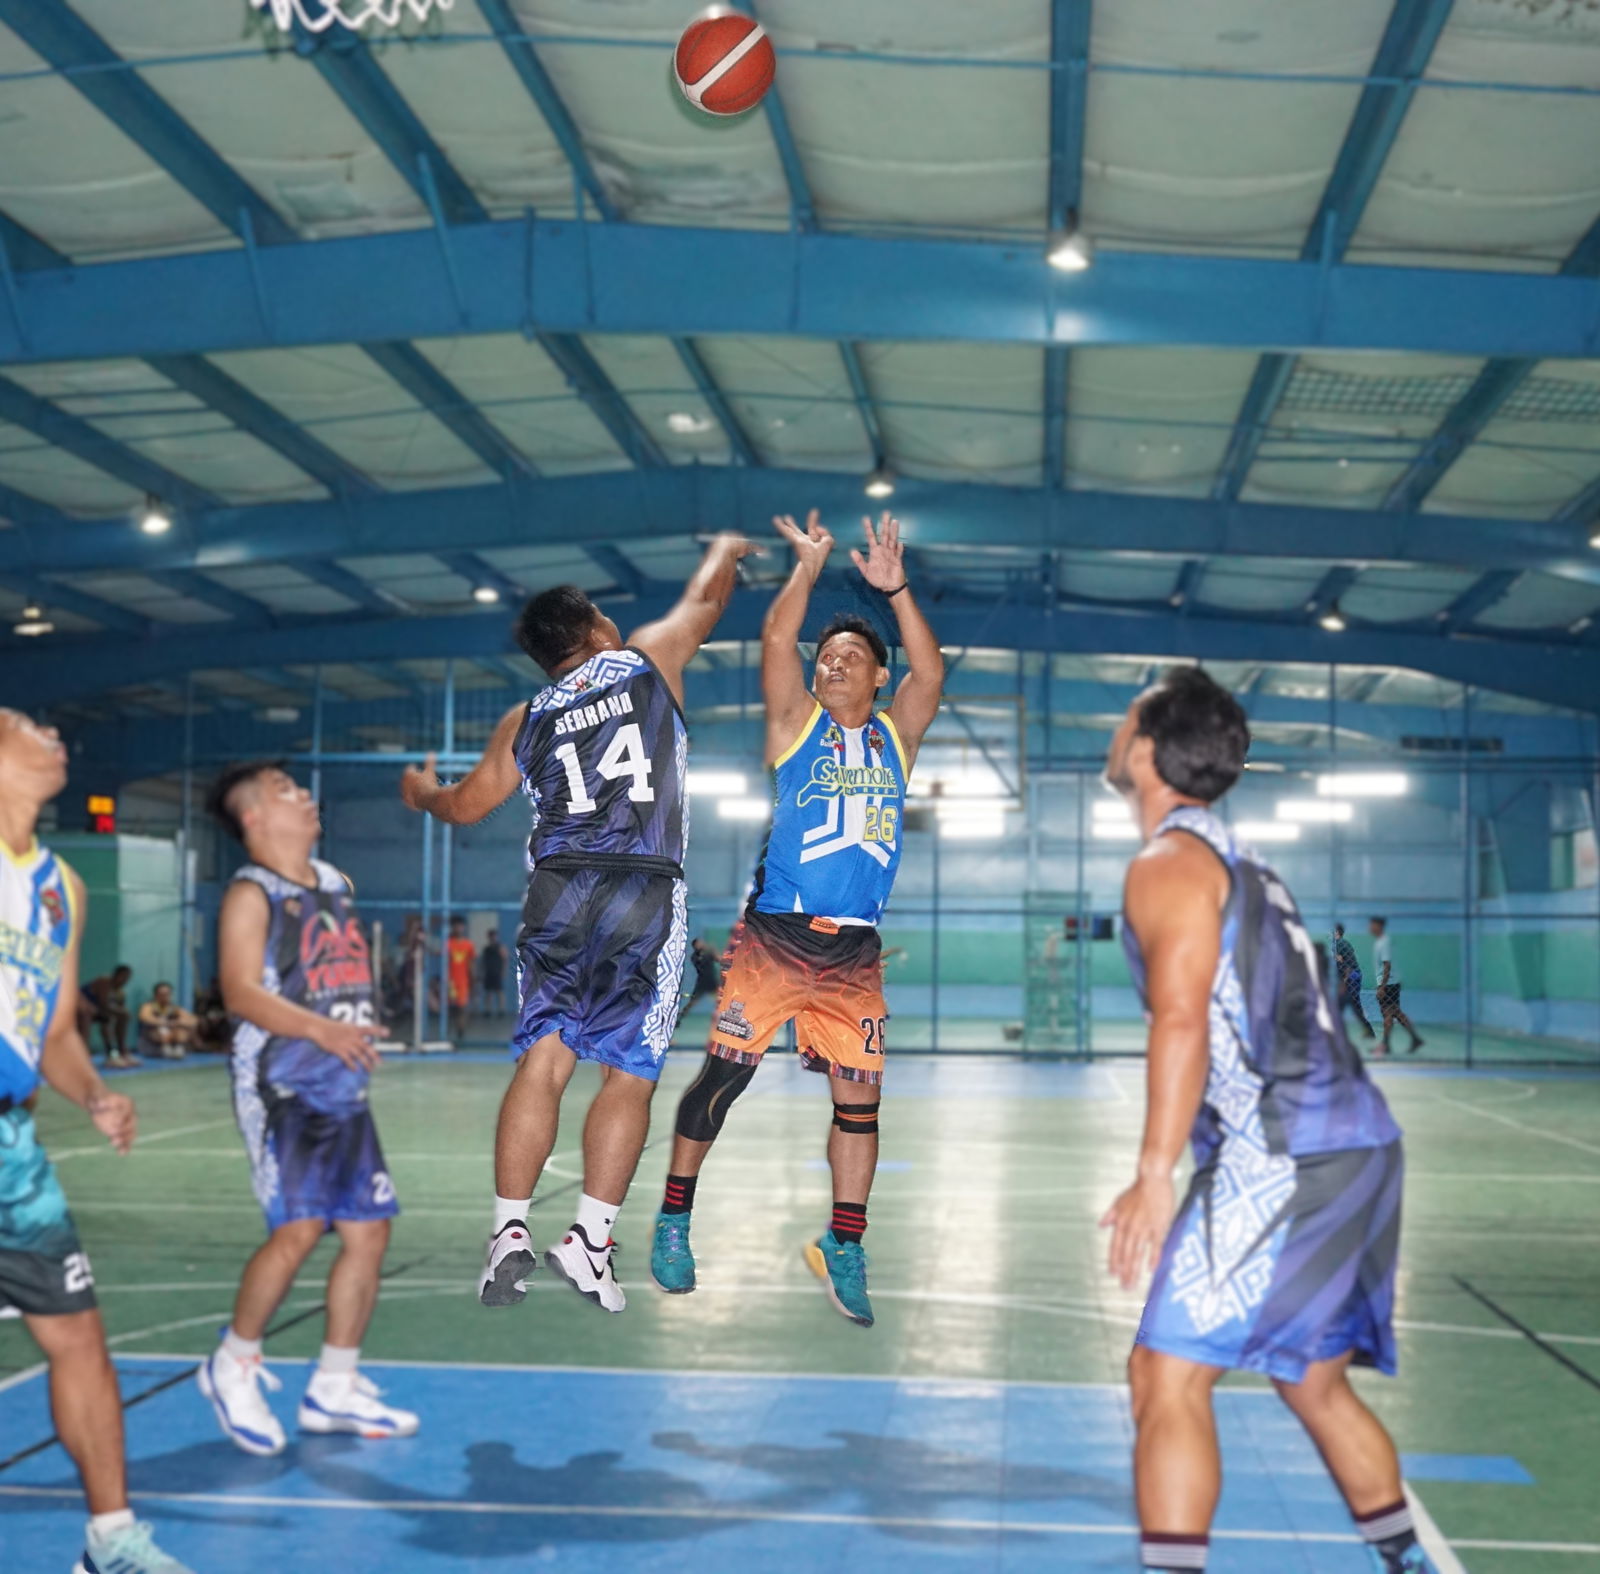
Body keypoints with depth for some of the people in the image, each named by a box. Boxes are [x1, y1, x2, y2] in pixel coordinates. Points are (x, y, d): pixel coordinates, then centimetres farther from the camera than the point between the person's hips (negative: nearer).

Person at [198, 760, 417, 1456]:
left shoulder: (335, 884, 15)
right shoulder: (251, 895, -8)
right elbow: (241, 991, -21)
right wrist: (321, 1030, -33)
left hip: (342, 1089, 8)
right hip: (281, 1089, -8)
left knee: (368, 1230, 5)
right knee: (297, 1229, -17)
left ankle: (334, 1390, 16)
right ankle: (234, 1366, 6)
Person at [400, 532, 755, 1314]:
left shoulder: (526, 720, 17)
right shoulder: (649, 662, 11)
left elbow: (467, 805, 27)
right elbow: (705, 596, 27)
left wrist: (422, 793, 49)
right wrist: (727, 548, 48)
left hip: (558, 892, 3)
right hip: (645, 895, -3)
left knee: (542, 1058, 4)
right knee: (630, 1071, 1)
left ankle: (510, 1230, -1)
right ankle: (589, 1237, -4)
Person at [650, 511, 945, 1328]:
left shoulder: (895, 734, 12)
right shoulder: (796, 722, 7)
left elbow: (930, 675, -4)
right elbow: (775, 641, -7)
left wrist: (896, 590, -13)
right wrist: (809, 567, -14)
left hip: (855, 950, 2)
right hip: (774, 934, -2)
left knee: (859, 1094, 1)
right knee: (723, 1075, 0)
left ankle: (843, 1247, 13)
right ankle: (674, 1216, 17)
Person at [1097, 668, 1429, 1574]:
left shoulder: (1169, 864, -6)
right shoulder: (1241, 863, 21)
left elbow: (1183, 1020, -19)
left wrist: (1154, 1177, -22)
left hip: (1284, 1158, -10)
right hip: (1361, 1143, 10)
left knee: (1169, 1375, -8)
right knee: (1316, 1381, 21)